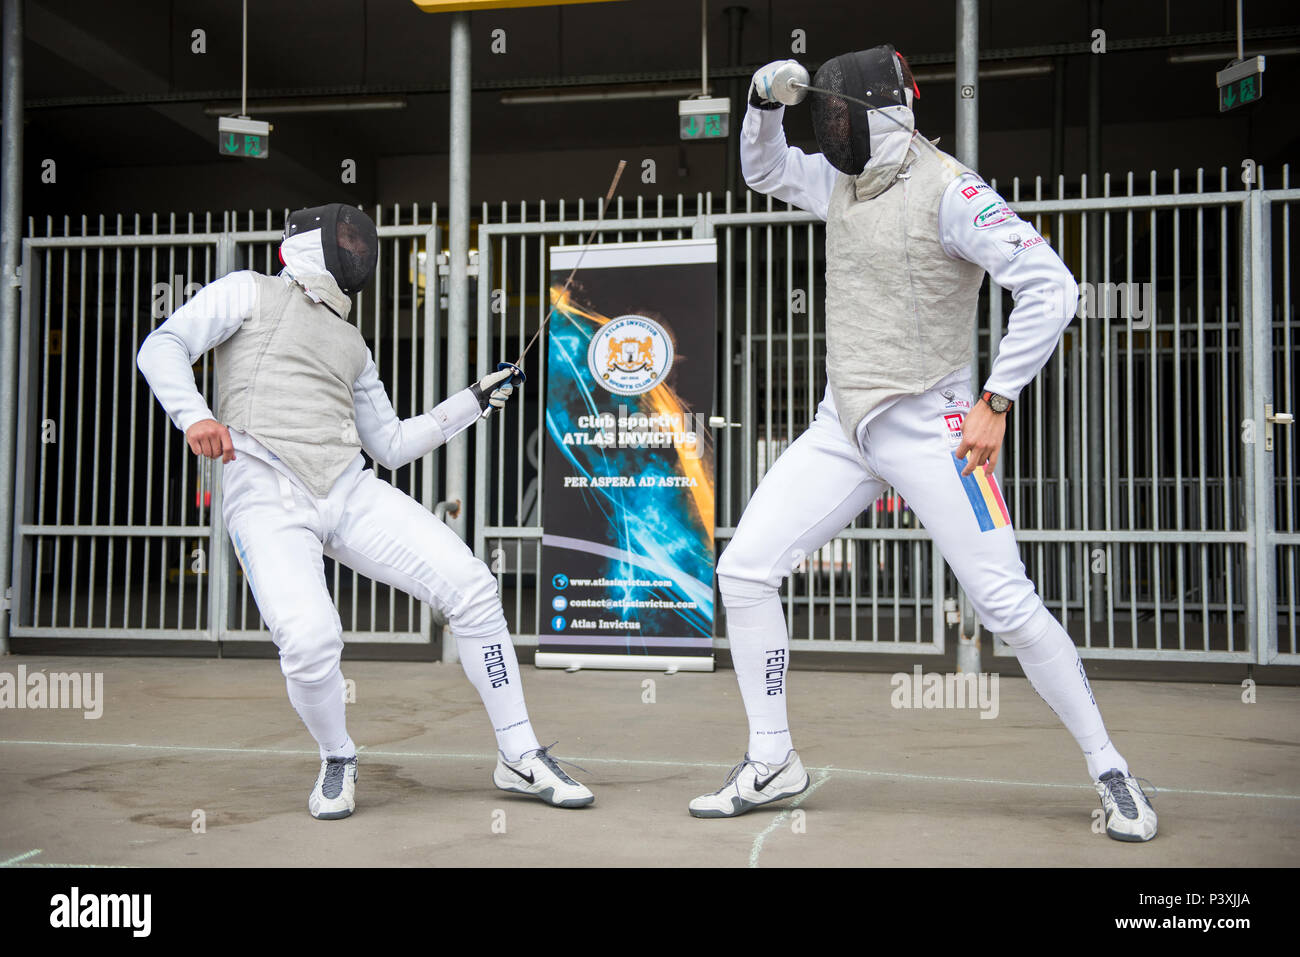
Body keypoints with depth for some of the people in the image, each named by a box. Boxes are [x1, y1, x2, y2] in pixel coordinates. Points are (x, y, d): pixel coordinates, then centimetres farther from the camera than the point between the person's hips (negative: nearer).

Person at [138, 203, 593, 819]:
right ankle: (337, 762, 6)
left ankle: (519, 757, 1)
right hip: (267, 498, -4)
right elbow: (162, 347, -1)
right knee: (311, 643, -28)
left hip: (350, 492, 5)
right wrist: (192, 414, -21)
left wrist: (476, 400, 20)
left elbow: (392, 446, 27)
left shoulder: (350, 343, 26)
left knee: (471, 588, -13)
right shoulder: (248, 291, 12)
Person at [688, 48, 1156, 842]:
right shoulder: (847, 178, 9)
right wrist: (765, 99, 6)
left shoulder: (949, 190, -14)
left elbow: (1052, 288, -20)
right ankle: (773, 763, 12)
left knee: (1007, 605, -8)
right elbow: (765, 170, 26)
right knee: (743, 570, -1)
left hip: (927, 428, -7)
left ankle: (1110, 770, 13)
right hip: (845, 426, 7)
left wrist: (995, 403, -21)